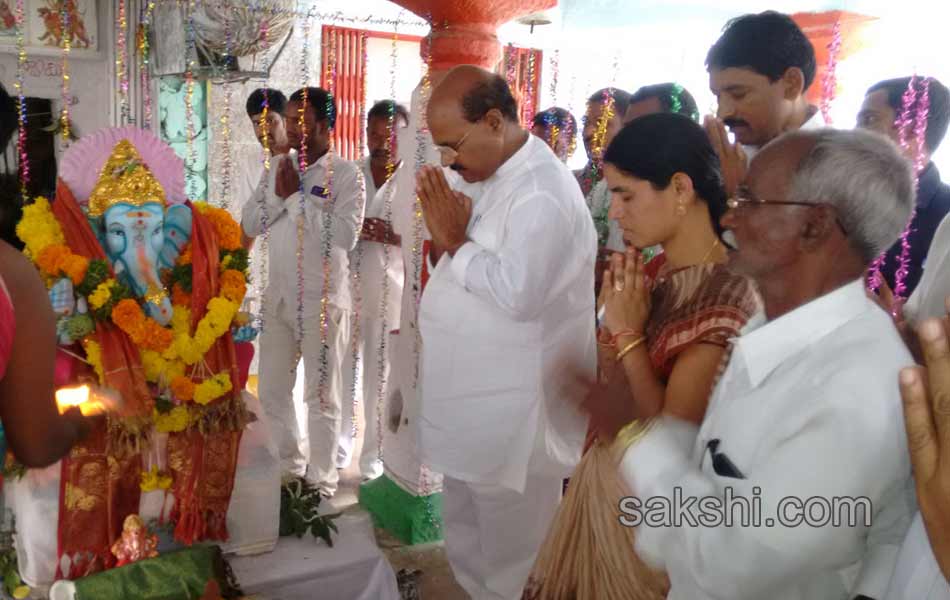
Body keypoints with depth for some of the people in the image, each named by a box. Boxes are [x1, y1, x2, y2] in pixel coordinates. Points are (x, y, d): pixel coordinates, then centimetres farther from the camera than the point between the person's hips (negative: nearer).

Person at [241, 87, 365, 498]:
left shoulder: (346, 174, -10)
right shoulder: (278, 166, 9)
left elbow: (346, 234, -24)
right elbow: (249, 224, 6)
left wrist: (297, 196, -17)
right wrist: (279, 196, -11)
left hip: (322, 302, -6)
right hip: (278, 298, 6)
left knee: (322, 396, 7)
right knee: (272, 391, 16)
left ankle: (321, 483, 22)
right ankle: (288, 468, 36)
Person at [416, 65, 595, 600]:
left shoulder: (542, 191, -22)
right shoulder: (486, 176, 8)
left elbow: (518, 292, -32)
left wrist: (456, 240, -20)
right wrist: (444, 230, -5)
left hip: (514, 410, -9)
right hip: (472, 399, 9)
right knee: (469, 542, 26)